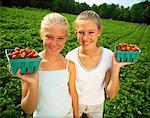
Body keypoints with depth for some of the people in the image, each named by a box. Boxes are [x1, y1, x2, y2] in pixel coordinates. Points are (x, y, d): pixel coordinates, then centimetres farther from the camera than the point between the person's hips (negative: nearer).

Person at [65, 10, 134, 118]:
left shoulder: (109, 56, -22)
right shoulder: (71, 57, -21)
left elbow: (111, 94, -20)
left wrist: (116, 67, -29)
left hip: (97, 105, 0)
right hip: (74, 103, 0)